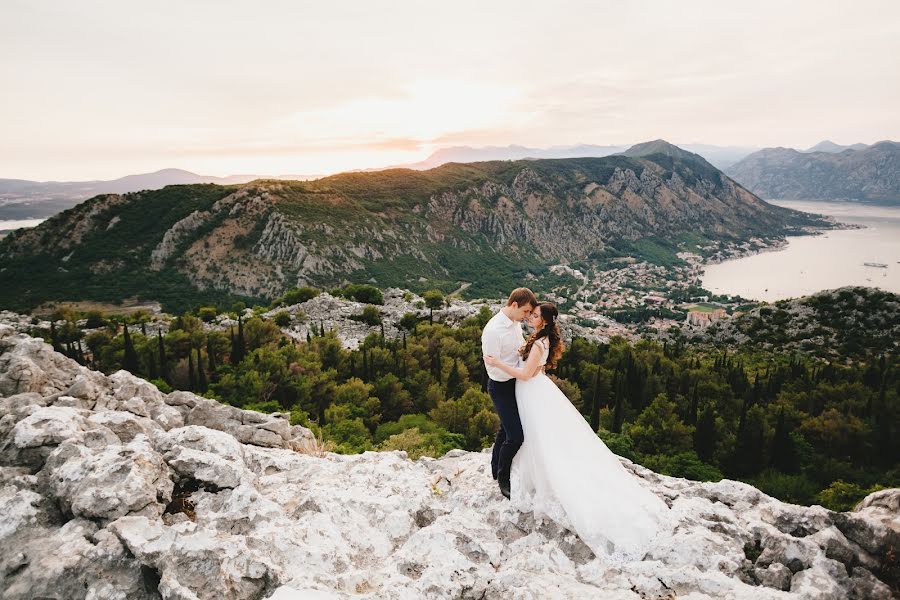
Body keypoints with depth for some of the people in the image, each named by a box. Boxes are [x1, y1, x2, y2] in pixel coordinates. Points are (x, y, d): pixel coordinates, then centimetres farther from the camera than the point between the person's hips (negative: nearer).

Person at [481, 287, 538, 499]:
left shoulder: (516, 323, -1)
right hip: (501, 387, -9)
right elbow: (493, 367, -24)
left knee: (506, 429, 22)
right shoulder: (493, 330, -26)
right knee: (515, 436, -7)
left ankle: (497, 469, 42)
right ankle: (503, 477, 17)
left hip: (515, 383, 9)